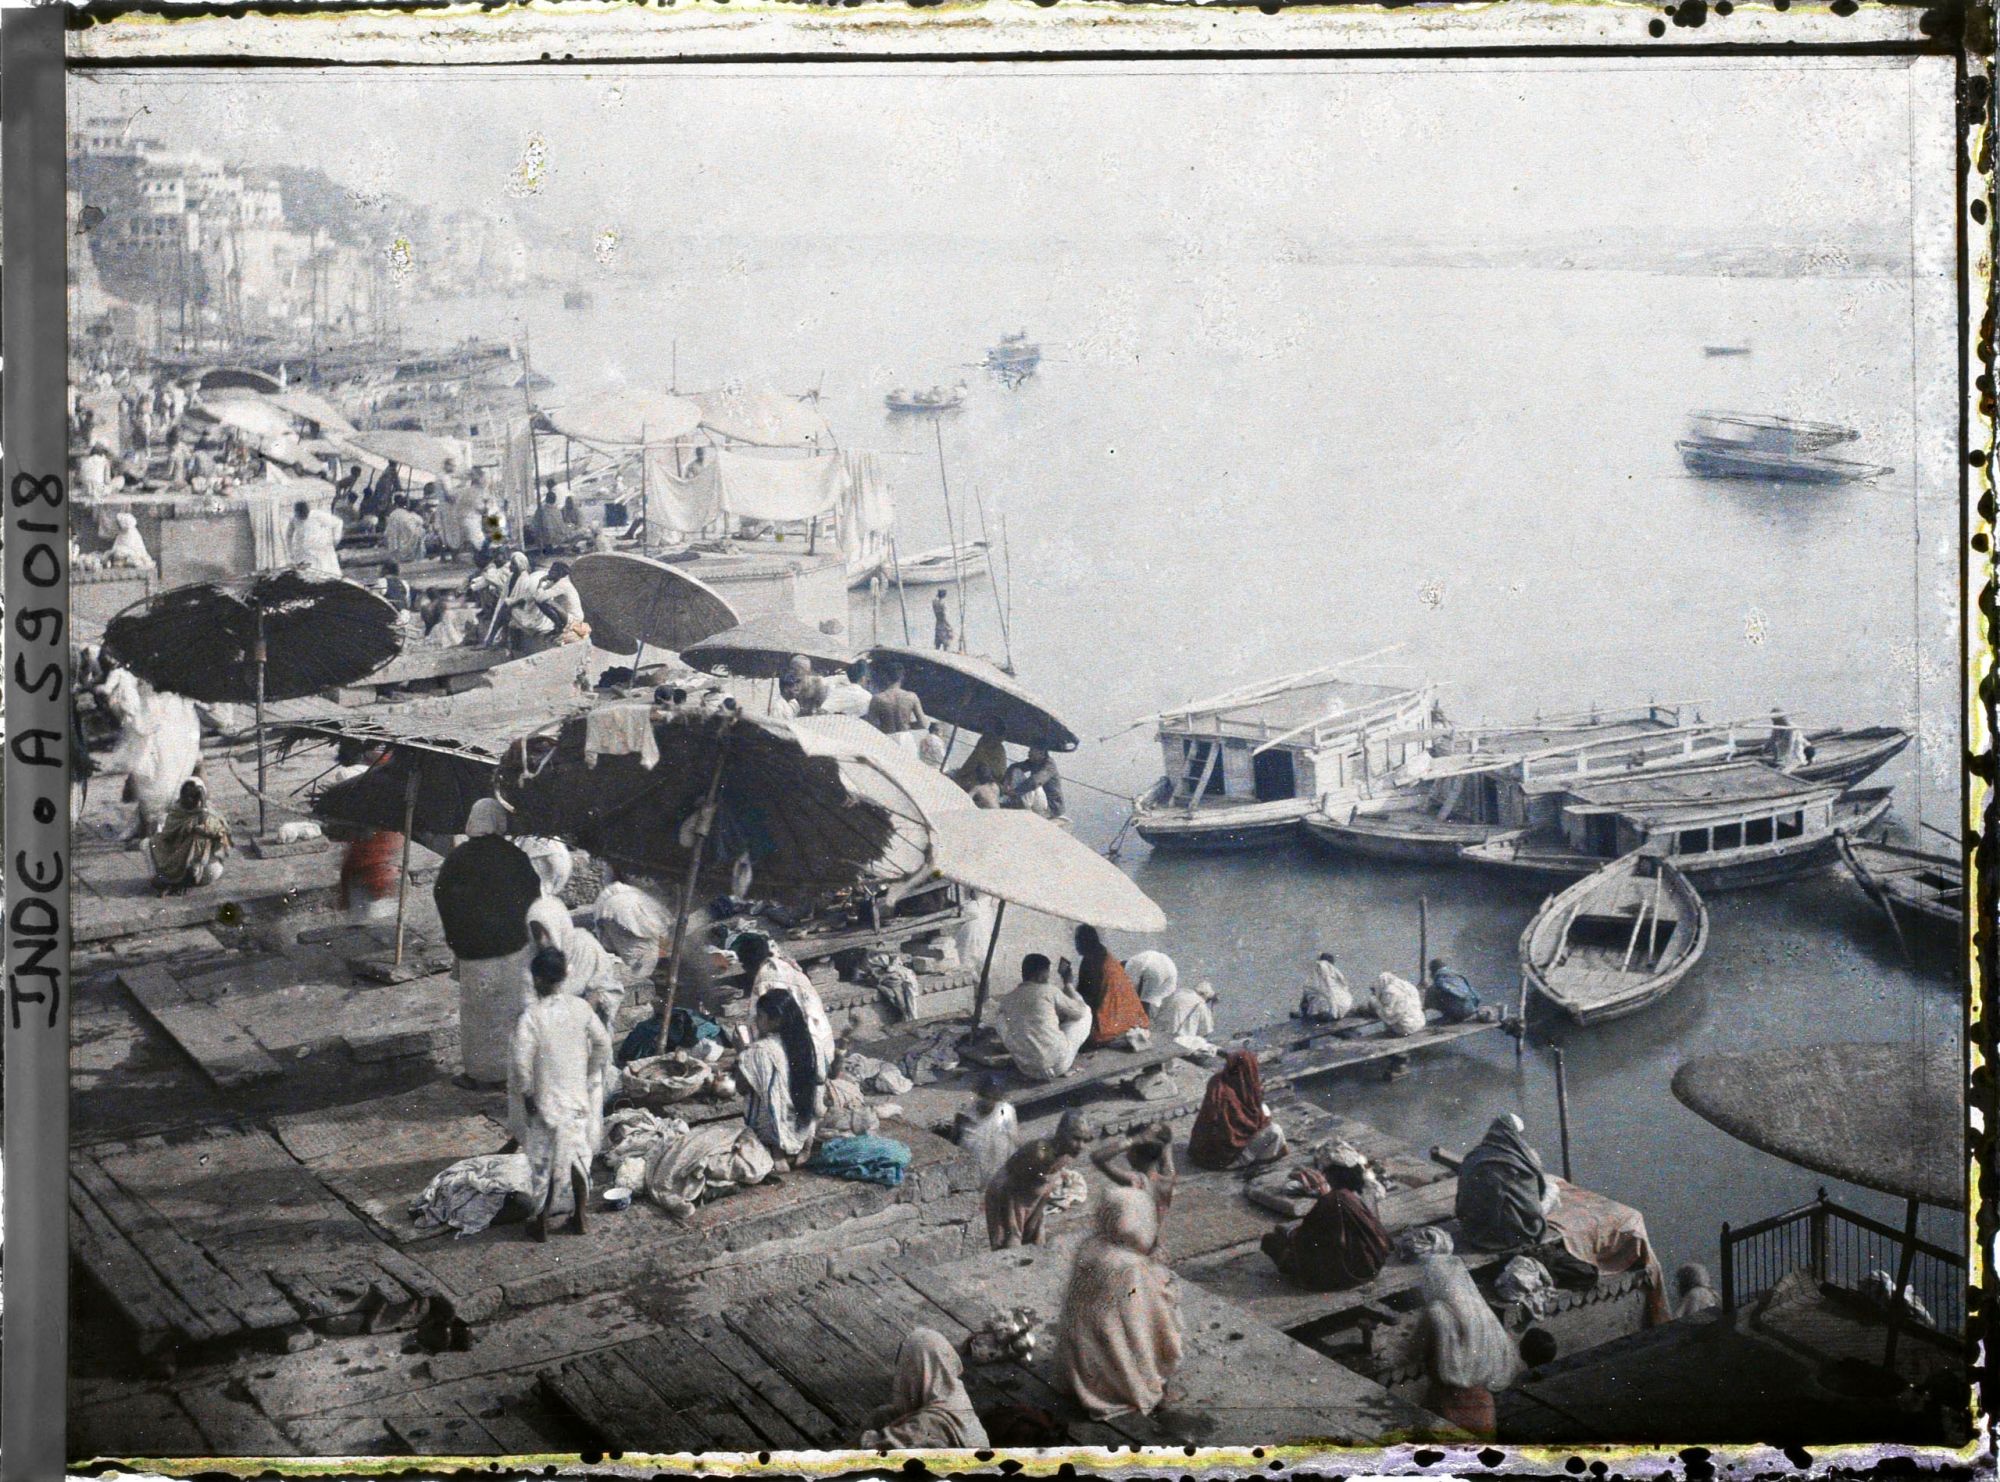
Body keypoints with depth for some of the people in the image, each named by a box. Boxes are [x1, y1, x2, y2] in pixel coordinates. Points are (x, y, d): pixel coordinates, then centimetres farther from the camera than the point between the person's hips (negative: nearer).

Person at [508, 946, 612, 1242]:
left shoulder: (530, 1016, -20)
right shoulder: (580, 1008, -7)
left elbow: (521, 1062, -23)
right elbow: (603, 1044, -1)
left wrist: (526, 1095, -9)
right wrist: (591, 1080, 11)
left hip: (547, 1101, -4)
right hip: (579, 1099, 4)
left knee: (546, 1163, 10)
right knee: (579, 1156, 19)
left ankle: (541, 1224, 22)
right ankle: (579, 1217, 30)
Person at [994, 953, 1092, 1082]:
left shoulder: (1007, 1000, 6)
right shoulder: (1049, 991, -7)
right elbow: (1079, 1011, 7)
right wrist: (1068, 984, 22)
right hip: (1057, 1065, -4)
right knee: (1086, 1011, 15)